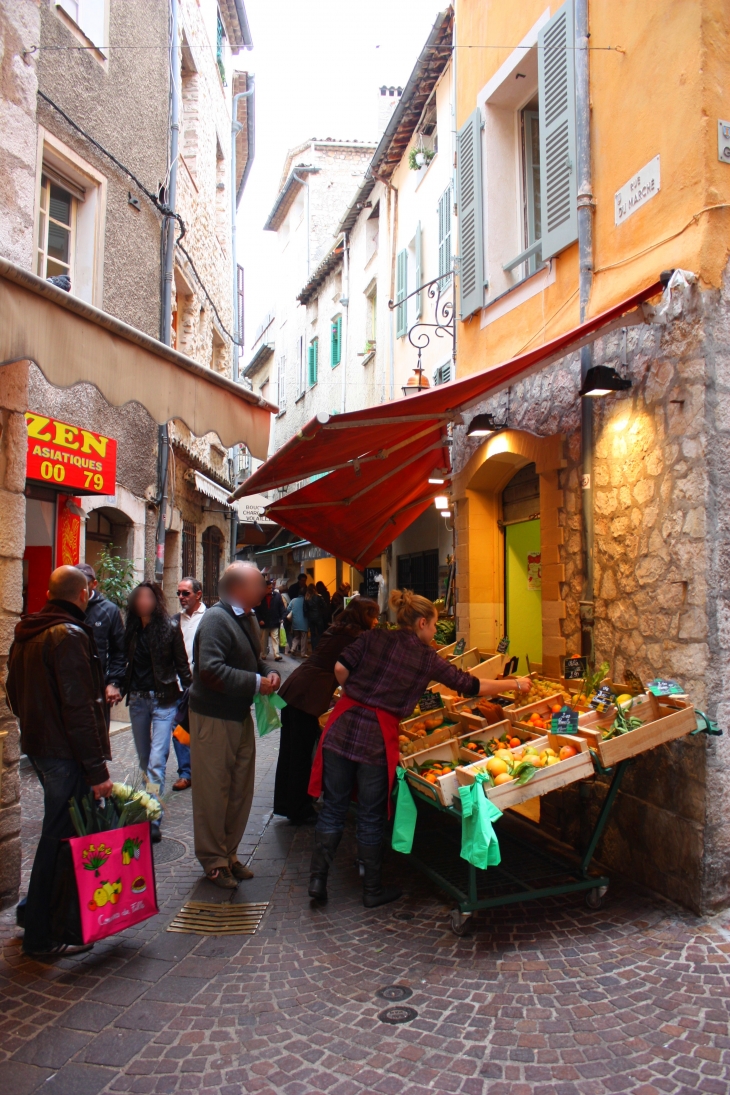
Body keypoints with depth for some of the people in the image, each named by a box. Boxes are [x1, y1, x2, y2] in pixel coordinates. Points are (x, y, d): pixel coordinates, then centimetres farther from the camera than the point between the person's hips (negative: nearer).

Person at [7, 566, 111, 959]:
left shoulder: (25, 635, 11)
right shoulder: (70, 636, -19)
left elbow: (15, 696, 20)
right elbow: (79, 709, -23)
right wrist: (97, 769, -21)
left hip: (37, 746, 10)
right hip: (65, 754, -9)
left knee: (59, 833, 21)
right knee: (60, 838, 1)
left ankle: (42, 915, 34)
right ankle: (43, 937, 12)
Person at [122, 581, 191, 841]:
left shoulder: (169, 628, -8)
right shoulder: (132, 629, 3)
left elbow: (181, 664, -4)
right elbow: (126, 661, 8)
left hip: (163, 699, -5)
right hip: (137, 699, 5)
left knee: (156, 761, -9)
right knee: (144, 759, 16)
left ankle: (153, 820, -7)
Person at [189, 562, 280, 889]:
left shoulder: (247, 618, 11)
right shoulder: (216, 618, -19)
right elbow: (211, 671, -29)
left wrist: (269, 674, 2)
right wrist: (256, 682, -24)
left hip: (241, 715, 9)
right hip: (213, 717, -9)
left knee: (241, 791, 16)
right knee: (214, 792, 4)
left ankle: (229, 854, 31)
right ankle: (213, 861, 19)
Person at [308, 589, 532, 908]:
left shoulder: (373, 638, 7)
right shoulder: (427, 658, 2)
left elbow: (341, 668, -2)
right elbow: (471, 687, 8)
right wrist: (515, 684, 20)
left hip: (343, 725, 3)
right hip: (377, 736, -3)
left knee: (333, 809, 13)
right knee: (371, 818, 11)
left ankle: (318, 879, 18)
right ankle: (373, 890, 26)